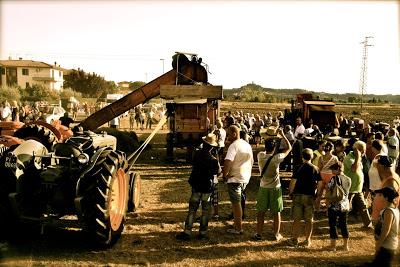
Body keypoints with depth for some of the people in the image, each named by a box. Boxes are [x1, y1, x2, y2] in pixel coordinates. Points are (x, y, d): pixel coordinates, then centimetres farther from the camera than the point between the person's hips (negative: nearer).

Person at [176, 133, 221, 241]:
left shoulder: (197, 154, -6)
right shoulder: (213, 160, -15)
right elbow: (218, 172, -1)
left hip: (196, 186, 2)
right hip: (208, 188, -2)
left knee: (192, 209, 8)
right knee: (205, 210, 10)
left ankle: (187, 231, 3)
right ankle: (202, 232, 13)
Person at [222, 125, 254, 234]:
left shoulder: (233, 146, -17)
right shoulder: (247, 145, 10)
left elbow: (227, 162, -26)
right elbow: (252, 161, 19)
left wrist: (224, 175, -14)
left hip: (235, 178, -8)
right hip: (245, 177, 8)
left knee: (236, 203, 1)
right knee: (237, 201, 20)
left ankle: (238, 228, 9)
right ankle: (236, 223, 29)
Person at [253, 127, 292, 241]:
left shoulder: (260, 156, -10)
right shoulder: (276, 158, -18)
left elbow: (265, 151, 15)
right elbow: (289, 148, -6)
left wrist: (268, 140, 12)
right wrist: (282, 135, -2)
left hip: (263, 188, 2)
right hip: (275, 188, -2)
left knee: (261, 212, 9)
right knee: (276, 212, 10)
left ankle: (259, 234, 14)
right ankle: (277, 234, 18)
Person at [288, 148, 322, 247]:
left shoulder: (298, 168, -7)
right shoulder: (315, 169, 0)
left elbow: (293, 182, -10)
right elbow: (320, 184, 0)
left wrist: (290, 192, 3)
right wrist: (317, 194, 12)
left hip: (298, 195, -1)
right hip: (310, 196, 2)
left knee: (296, 219, 7)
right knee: (309, 220, 10)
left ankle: (295, 239, 14)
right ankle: (308, 240, 15)